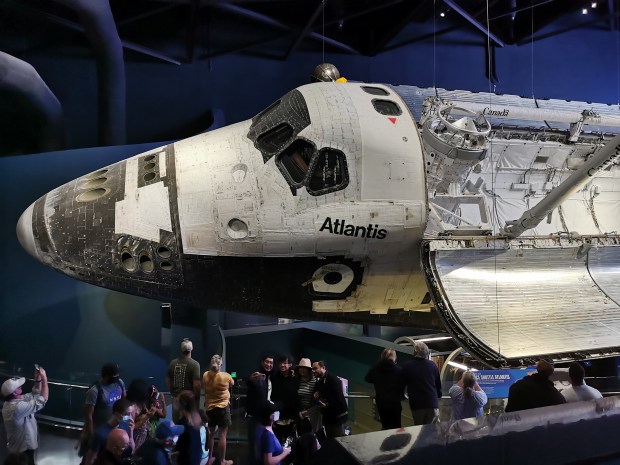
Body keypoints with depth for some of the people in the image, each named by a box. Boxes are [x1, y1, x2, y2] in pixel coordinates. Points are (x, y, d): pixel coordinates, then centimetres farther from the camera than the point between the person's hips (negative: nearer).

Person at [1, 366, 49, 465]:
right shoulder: (17, 407, -34)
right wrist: (44, 379, -26)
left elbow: (34, 394, 8)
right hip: (23, 449, -9)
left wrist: (38, 379, -6)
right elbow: (42, 400, -31)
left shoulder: (13, 401, -3)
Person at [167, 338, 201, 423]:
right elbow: (196, 385, -18)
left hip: (176, 398, 5)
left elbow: (168, 381, 8)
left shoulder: (173, 363, 1)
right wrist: (197, 398, -6)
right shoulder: (194, 364, -14)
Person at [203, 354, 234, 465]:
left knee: (210, 434, 16)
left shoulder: (205, 375, -5)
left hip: (209, 408, 4)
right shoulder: (225, 376, -14)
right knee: (222, 435, 2)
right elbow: (232, 384, 7)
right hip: (222, 407, -4)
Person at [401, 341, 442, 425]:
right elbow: (438, 384, 12)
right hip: (432, 403, 2)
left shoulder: (407, 366, -7)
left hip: (416, 404, -2)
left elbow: (403, 384, 7)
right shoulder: (432, 365, 0)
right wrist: (438, 396, 28)